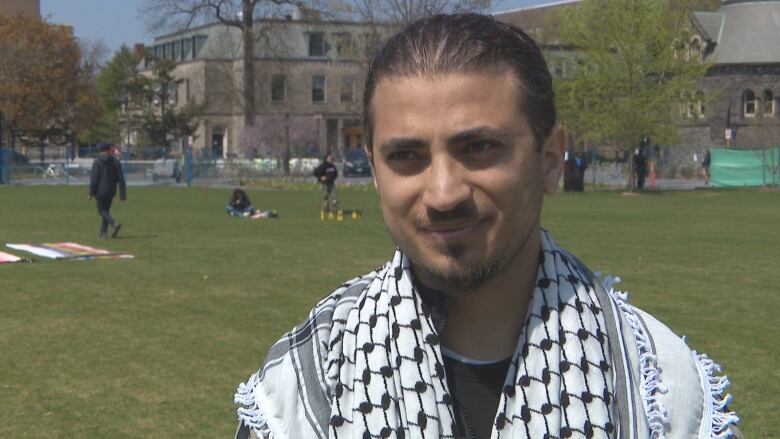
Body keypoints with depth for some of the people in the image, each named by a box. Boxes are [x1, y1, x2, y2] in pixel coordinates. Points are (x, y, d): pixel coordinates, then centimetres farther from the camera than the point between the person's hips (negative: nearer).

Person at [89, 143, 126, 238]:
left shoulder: (97, 162, -8)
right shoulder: (115, 162, 4)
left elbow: (94, 178, -12)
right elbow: (121, 179, 1)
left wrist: (91, 193, -7)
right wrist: (123, 194, 3)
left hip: (101, 191, -5)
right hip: (111, 191, 5)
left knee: (102, 211, 0)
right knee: (106, 210, 14)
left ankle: (114, 223, -25)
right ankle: (103, 232, 14)